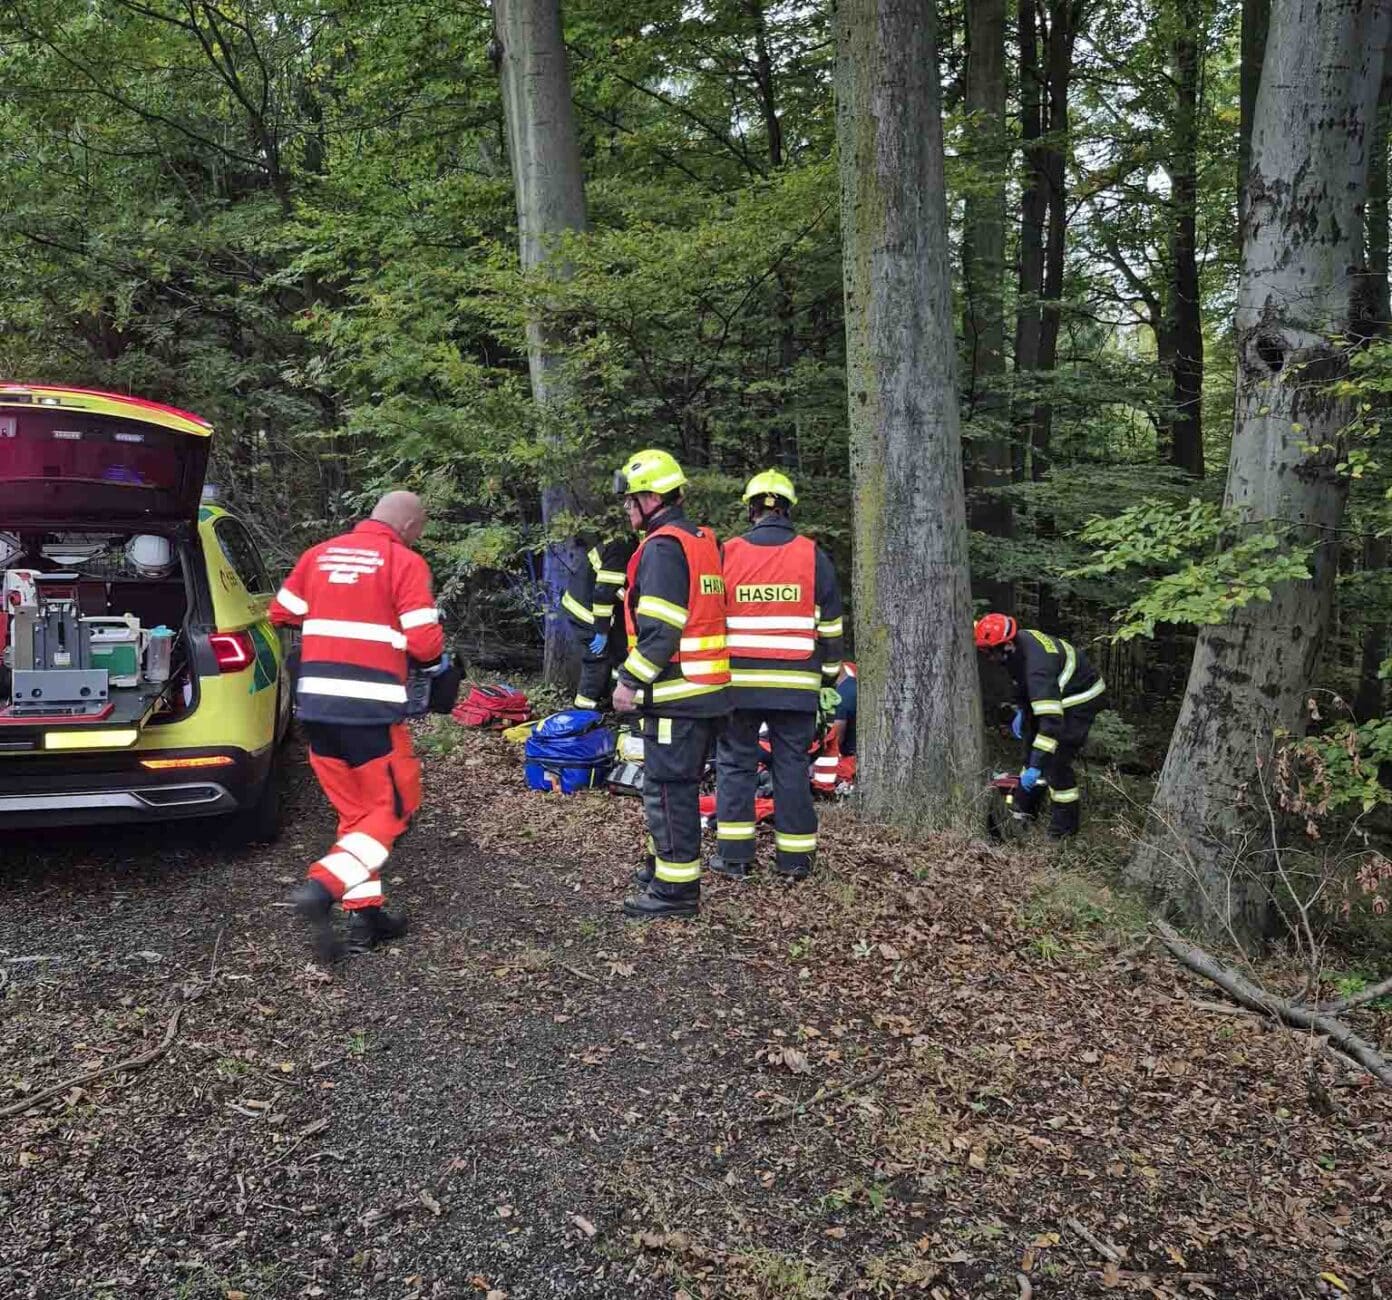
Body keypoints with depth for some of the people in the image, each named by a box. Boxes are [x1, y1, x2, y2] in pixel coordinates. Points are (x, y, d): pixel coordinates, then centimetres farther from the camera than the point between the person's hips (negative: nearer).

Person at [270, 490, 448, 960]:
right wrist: (437, 662, 11)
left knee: (354, 811, 17)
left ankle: (365, 914, 18)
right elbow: (424, 641, -11)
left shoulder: (320, 554, 12)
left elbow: (282, 613, 18)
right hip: (370, 709, -6)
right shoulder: (405, 562, -5)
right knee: (392, 808, 7)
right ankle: (322, 887, -11)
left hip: (314, 704, 6)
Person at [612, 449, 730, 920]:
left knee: (667, 788, -4)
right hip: (707, 689, 10)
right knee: (679, 784, 20)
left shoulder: (662, 546, -13)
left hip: (674, 692, -10)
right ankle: (666, 865, 32)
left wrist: (631, 679, -16)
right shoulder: (703, 541, 16)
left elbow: (660, 628, -21)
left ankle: (675, 889, 1)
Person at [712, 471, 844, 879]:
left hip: (739, 682, 0)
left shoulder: (726, 554, 2)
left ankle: (734, 855, 8)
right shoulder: (813, 555, 2)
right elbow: (829, 624, 6)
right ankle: (794, 858, 11)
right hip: (796, 684, 0)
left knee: (735, 763, 8)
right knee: (791, 766, 6)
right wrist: (829, 672, 15)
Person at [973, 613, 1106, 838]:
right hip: (1058, 692, 10)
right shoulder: (1019, 640, -13)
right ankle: (1024, 805, 30)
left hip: (1080, 700, -10)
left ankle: (1065, 824, 4)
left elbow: (1052, 722, -44)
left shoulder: (1037, 667, -41)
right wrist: (1020, 711, 9)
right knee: (1032, 744, 16)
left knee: (1056, 760, -12)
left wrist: (1035, 767, -44)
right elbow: (1021, 680, 11)